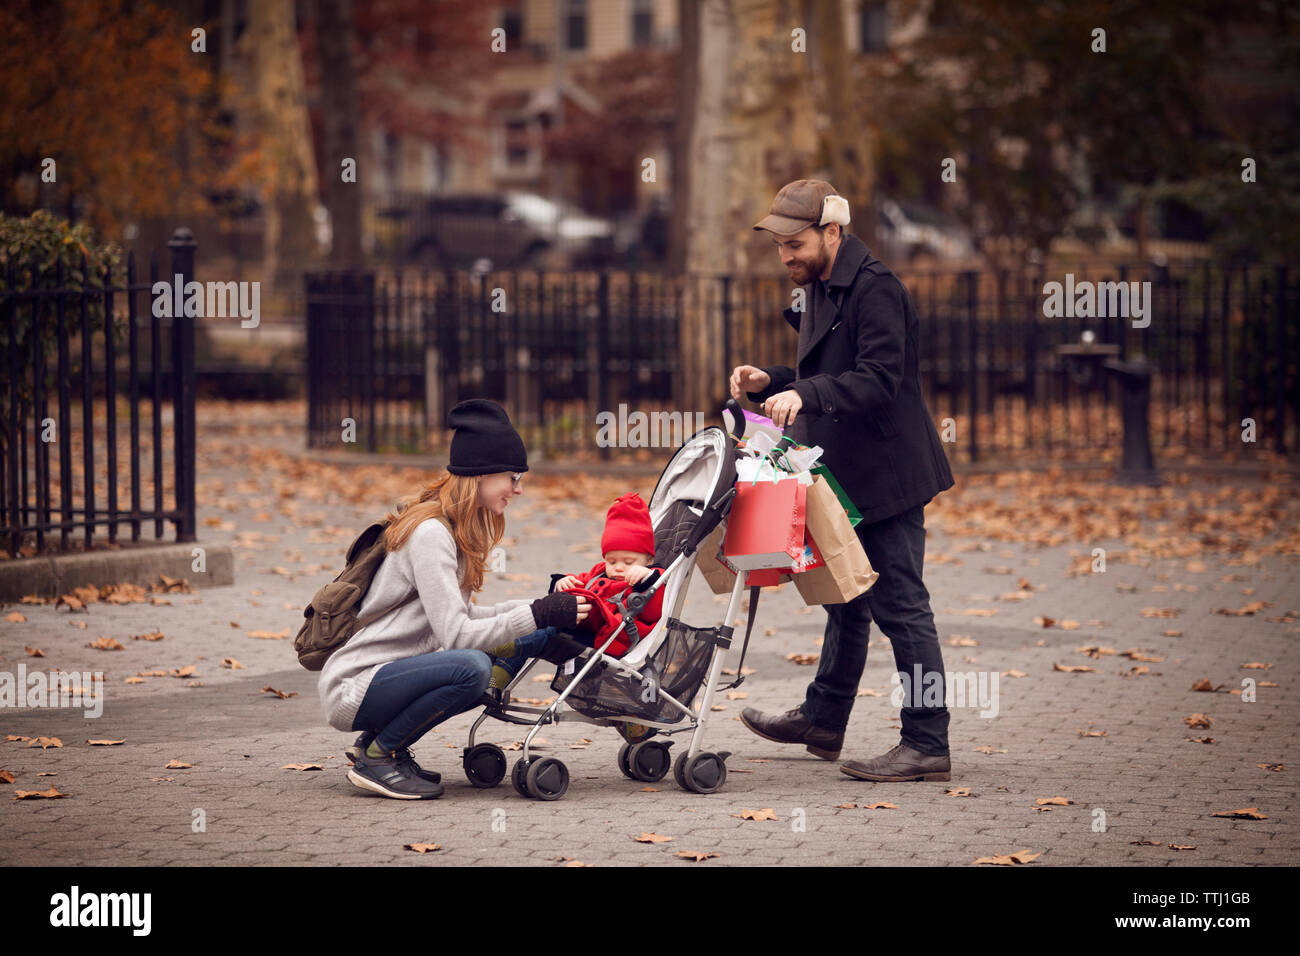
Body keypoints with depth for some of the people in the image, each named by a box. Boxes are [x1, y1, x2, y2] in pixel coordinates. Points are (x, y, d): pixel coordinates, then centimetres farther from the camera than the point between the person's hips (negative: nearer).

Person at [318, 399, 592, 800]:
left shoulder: (457, 531, 12)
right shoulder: (430, 534, -19)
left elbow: (460, 617, 12)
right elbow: (456, 634, -24)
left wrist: (541, 605, 5)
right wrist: (537, 615, -21)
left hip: (386, 673, 10)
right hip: (352, 690, -10)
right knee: (471, 667, -29)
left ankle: (381, 741, 9)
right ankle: (377, 757, -12)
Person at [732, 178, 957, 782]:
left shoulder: (874, 289, -17)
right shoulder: (824, 289, 14)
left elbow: (879, 380, -26)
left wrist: (806, 393, -35)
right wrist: (770, 383, 5)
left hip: (885, 477, -10)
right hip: (849, 475, 10)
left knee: (899, 606, -8)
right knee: (846, 599, 21)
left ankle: (927, 747, -6)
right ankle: (823, 720, 33)